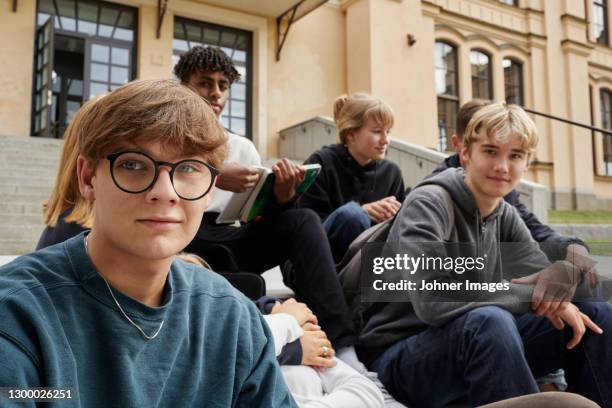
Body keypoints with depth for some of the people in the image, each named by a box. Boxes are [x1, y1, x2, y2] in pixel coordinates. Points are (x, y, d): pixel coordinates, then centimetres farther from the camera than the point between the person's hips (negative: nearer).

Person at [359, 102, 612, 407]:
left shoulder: (505, 215, 5)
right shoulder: (428, 204, -18)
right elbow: (431, 302, -30)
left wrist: (561, 273, -21)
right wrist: (534, 296, -22)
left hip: (477, 344, 7)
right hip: (401, 357, -7)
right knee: (490, 320, -37)